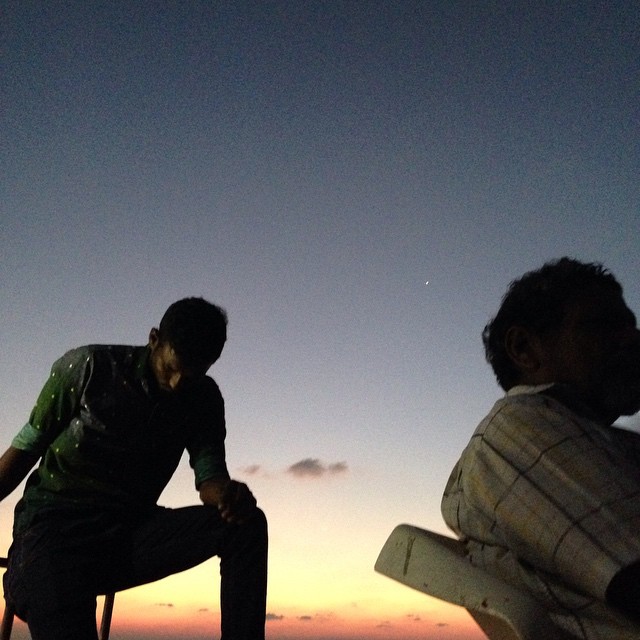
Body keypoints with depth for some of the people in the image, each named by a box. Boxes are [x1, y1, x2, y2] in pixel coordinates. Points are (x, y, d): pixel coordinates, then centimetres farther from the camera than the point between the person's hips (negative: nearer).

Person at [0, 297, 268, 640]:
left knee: (248, 525, -19)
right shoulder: (89, 367, -6)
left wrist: (229, 494, -26)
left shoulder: (204, 399, 4)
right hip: (56, 524, -3)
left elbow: (209, 474, -1)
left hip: (130, 534, 4)